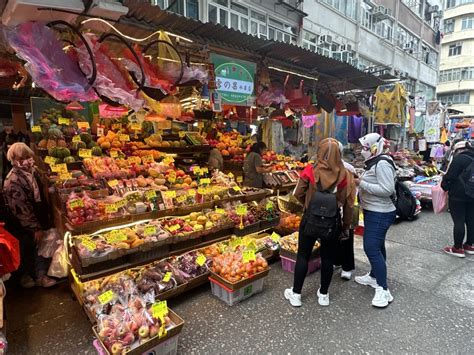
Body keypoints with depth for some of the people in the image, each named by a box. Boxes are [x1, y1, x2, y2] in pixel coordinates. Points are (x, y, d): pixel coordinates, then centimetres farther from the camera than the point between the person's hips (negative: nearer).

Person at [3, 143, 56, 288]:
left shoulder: (31, 170, -3)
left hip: (38, 218, 7)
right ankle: (25, 275, 41)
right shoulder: (13, 181, -27)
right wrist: (35, 228, -16)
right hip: (24, 227, -7)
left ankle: (41, 275, 35)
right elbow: (21, 209, -23)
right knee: (26, 251, 16)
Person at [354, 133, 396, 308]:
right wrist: (360, 181, 6)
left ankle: (383, 289, -1)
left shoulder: (382, 164, -20)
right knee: (376, 246, 21)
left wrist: (362, 184, -24)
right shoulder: (375, 162, 12)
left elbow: (387, 189, -27)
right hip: (374, 212, 11)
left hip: (379, 214, -11)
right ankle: (374, 276, 36)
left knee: (371, 248, -10)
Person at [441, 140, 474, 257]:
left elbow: (450, 176, -16)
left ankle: (458, 248, 5)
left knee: (458, 221, -2)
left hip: (458, 195, -8)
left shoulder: (459, 158, -12)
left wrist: (444, 185, 1)